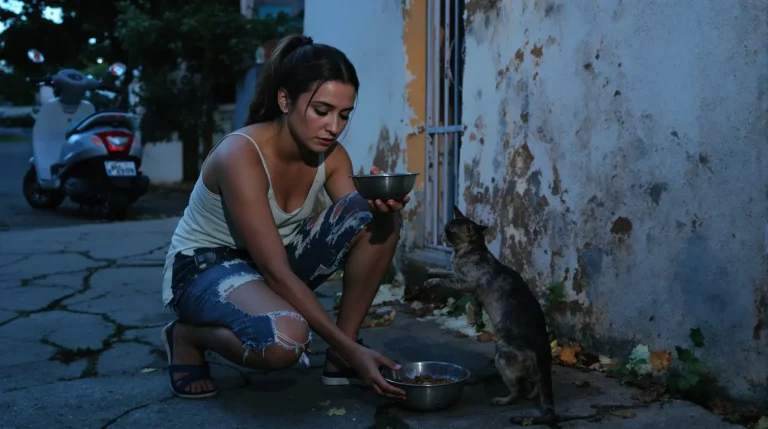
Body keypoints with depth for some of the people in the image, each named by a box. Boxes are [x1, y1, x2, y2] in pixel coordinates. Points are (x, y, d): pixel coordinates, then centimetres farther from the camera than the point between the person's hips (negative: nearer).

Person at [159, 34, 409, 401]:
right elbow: (276, 272, -32)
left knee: (375, 218, -18)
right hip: (205, 266, -6)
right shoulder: (241, 155, -29)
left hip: (276, 261, 6)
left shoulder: (330, 155, -9)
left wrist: (383, 213, -32)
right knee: (285, 340, -39)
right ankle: (187, 336, -4)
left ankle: (339, 362, -7)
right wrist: (351, 349, -34)